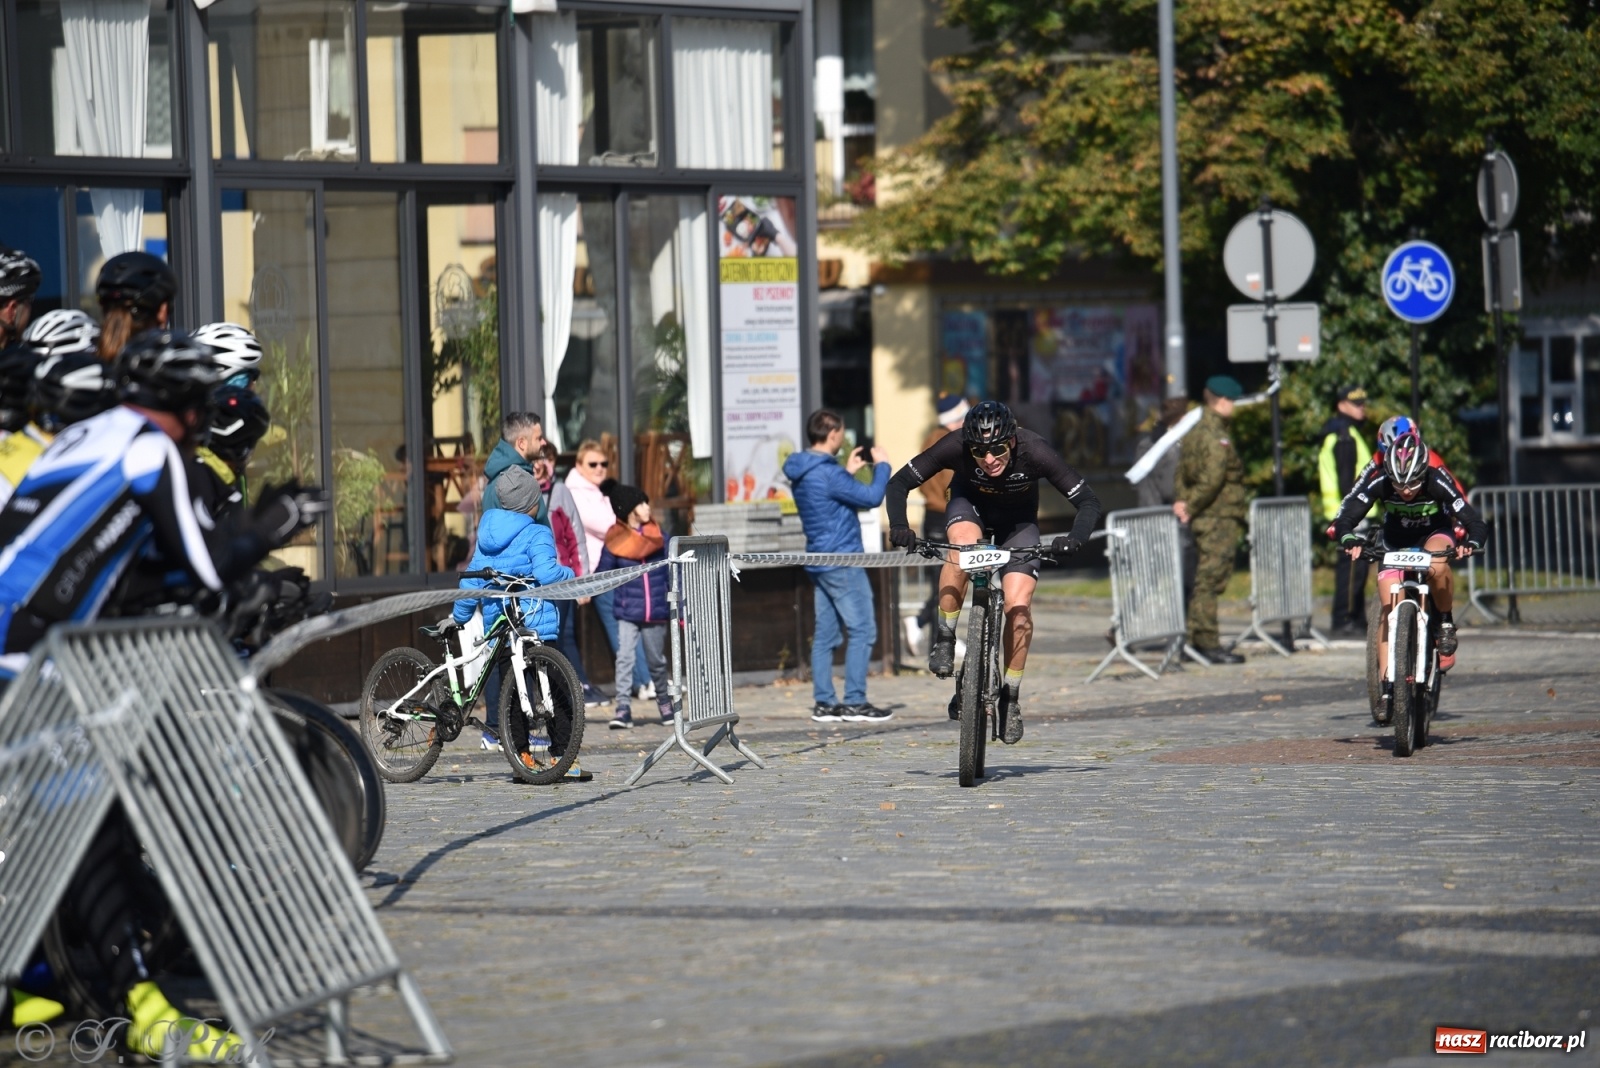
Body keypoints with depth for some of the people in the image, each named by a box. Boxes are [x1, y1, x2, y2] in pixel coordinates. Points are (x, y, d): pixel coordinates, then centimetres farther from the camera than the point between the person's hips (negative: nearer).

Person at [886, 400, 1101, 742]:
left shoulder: (1034, 452, -34)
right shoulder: (955, 448, -33)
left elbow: (1088, 501, -29)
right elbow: (899, 483, -24)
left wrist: (1075, 538, -47)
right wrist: (898, 526, -41)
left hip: (1018, 521, 0)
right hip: (970, 504, 0)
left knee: (1018, 606, -17)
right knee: (962, 544, -35)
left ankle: (1011, 696, 1)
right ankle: (944, 639, -18)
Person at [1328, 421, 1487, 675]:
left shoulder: (1437, 481, -32)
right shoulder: (1377, 481, -30)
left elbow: (1476, 523, -31)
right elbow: (1344, 519, -31)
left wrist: (1471, 543, -52)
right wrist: (1349, 539, -53)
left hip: (1435, 533, -2)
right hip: (1396, 541, 2)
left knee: (1436, 566, -36)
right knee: (1390, 609, -13)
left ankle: (1447, 623, -11)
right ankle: (1387, 684, -8)